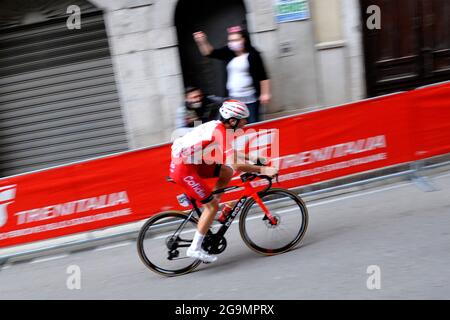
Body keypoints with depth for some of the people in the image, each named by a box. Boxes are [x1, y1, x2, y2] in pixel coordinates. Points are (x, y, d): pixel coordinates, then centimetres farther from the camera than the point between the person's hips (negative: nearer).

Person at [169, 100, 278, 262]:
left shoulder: (217, 126, 11)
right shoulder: (221, 132, -18)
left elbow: (230, 153, 25)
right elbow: (235, 164, -24)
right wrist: (261, 169, -18)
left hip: (189, 161, 9)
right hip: (183, 169, -9)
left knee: (227, 172, 9)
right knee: (212, 205, -5)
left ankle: (209, 212, 15)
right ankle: (195, 248, 0)